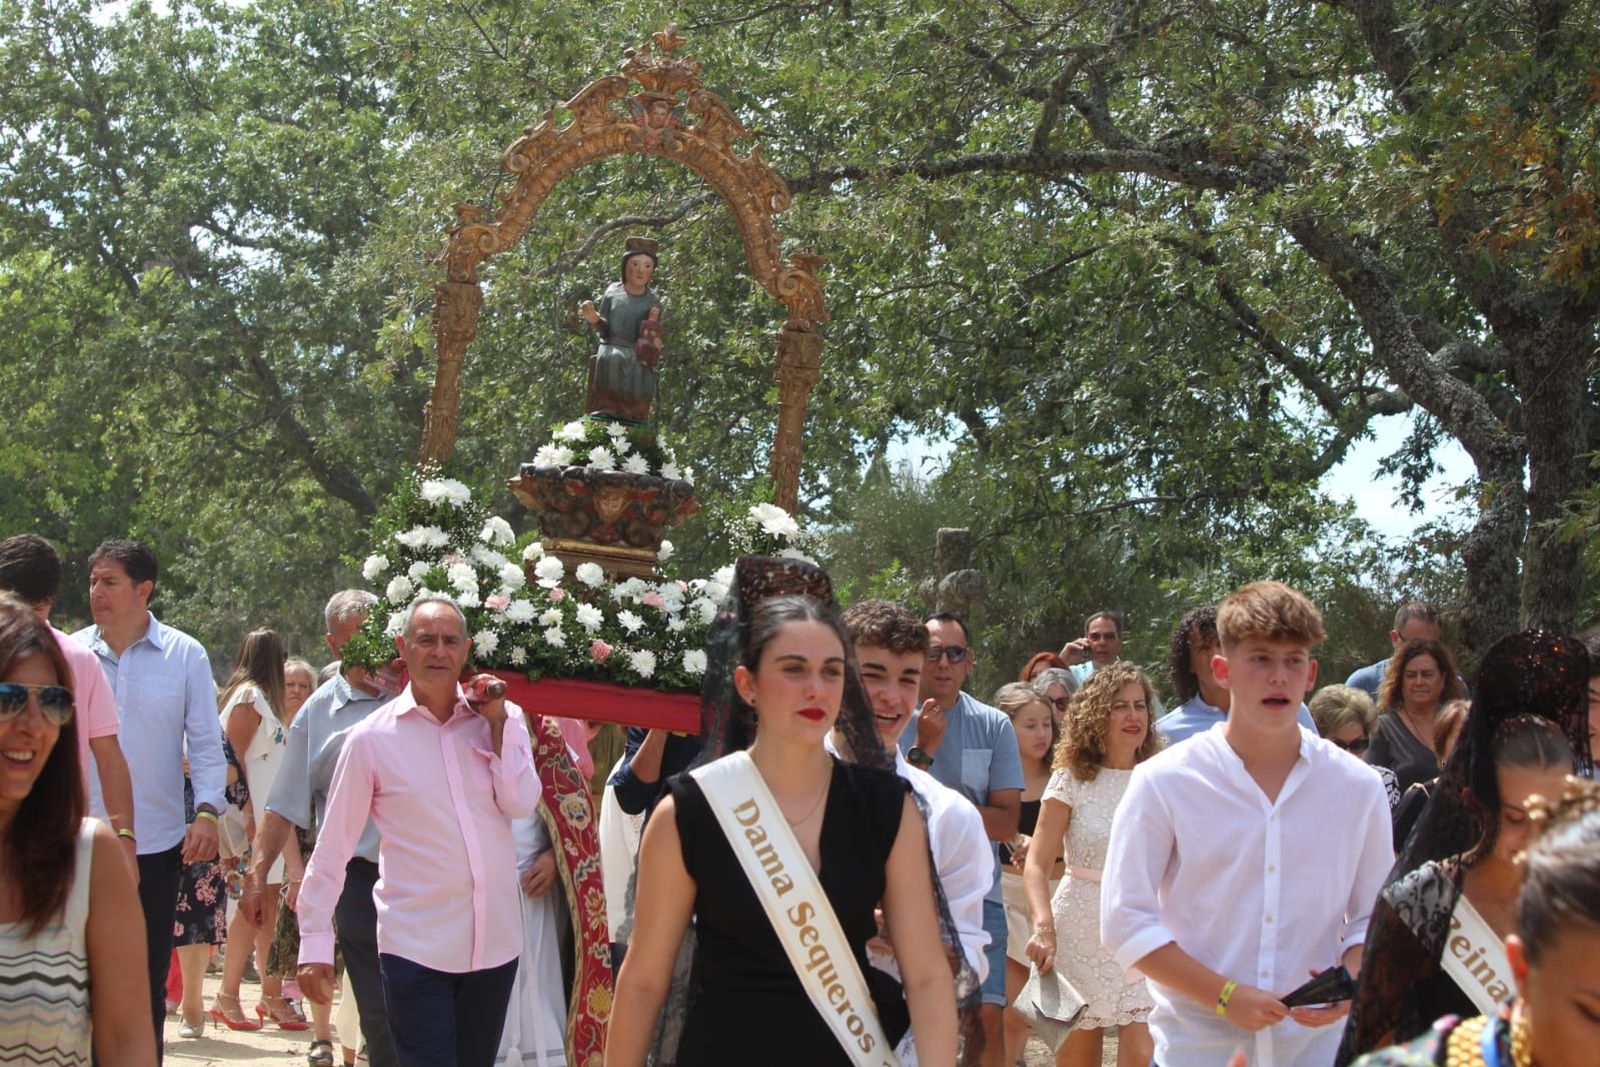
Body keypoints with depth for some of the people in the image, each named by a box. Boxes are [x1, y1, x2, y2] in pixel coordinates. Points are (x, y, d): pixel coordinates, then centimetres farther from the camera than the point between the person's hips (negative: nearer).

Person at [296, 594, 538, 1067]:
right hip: (415, 948, -3)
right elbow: (332, 848, -1)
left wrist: (497, 722, -8)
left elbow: (520, 803, -8)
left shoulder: (502, 719, 4)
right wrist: (315, 944, -2)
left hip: (495, 942, 3)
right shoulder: (371, 738, -4)